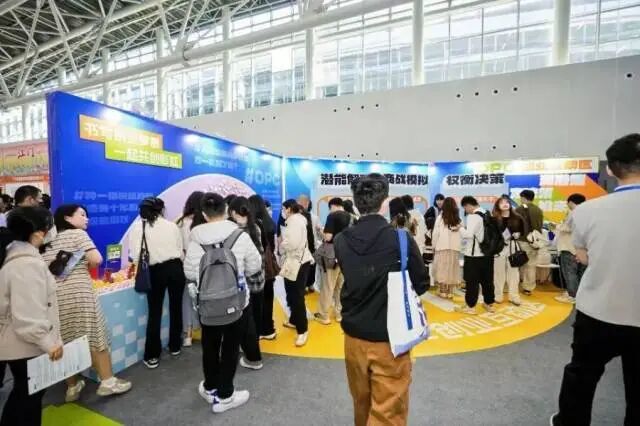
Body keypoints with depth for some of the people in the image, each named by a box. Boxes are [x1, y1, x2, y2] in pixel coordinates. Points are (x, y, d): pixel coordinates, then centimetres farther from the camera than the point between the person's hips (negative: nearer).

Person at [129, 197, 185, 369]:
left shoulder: (138, 226, 1)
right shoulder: (172, 225, 6)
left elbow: (135, 255, -6)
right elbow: (181, 251, 4)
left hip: (156, 271, -1)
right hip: (175, 268, 2)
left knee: (154, 312, 8)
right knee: (176, 307, 15)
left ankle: (152, 356, 14)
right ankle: (175, 346, 30)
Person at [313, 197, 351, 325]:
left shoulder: (332, 216, -12)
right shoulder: (349, 217, 6)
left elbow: (328, 237, -19)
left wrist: (322, 233, 0)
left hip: (333, 254, -6)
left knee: (328, 285, 4)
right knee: (342, 286, 15)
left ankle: (323, 315, 14)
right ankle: (340, 313, 25)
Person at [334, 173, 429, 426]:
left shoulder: (341, 241, -9)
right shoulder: (402, 241, -19)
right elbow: (422, 286, -6)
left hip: (353, 337, 4)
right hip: (389, 341, -3)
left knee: (361, 404, 25)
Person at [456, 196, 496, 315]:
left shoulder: (473, 216, -18)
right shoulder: (487, 214, 8)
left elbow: (469, 234, -24)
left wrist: (460, 229, -7)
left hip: (474, 254, -8)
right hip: (487, 252, 8)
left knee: (472, 281, 2)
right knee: (487, 280, 17)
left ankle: (470, 306, 10)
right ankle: (489, 304, 29)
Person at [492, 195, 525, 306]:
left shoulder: (517, 218, 6)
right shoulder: (494, 219, -6)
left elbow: (522, 230, 15)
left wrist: (517, 235, -3)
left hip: (513, 247, 3)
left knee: (513, 271, 9)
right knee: (499, 272, 3)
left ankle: (514, 296, 20)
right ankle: (498, 295, 16)